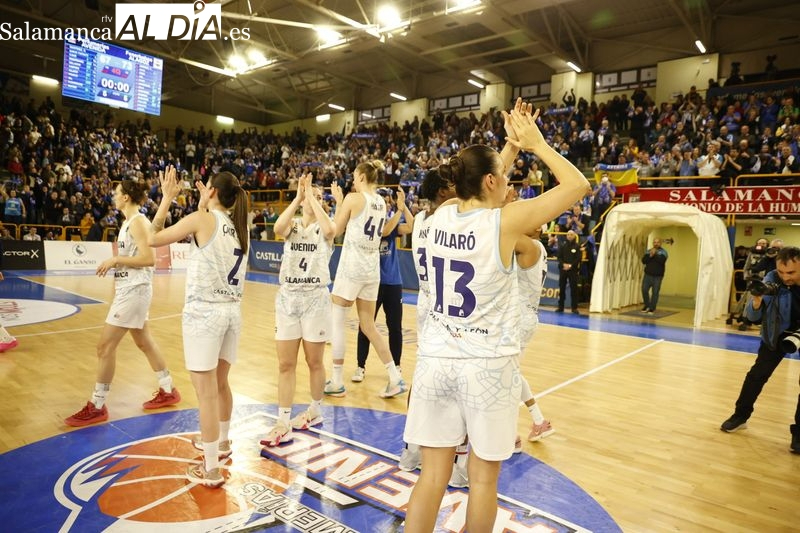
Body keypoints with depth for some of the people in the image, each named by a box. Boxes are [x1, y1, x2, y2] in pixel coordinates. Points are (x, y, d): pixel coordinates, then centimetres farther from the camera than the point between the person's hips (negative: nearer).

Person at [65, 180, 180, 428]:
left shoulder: (138, 221, -15)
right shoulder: (129, 222, 14)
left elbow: (149, 258, -24)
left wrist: (115, 259, -18)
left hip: (133, 291, -10)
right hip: (128, 290, 10)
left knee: (105, 346, -5)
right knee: (144, 342, 16)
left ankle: (96, 407, 7)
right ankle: (168, 391, 27)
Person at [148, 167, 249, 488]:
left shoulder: (201, 219, -9)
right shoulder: (238, 226, 8)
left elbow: (153, 239, 0)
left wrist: (167, 199, 6)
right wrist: (204, 208, 21)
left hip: (203, 312, -7)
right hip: (232, 311, 7)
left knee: (206, 392, 1)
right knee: (220, 383, 23)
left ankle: (211, 470, 10)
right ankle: (220, 442, 42)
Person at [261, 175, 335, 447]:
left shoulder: (324, 227, 2)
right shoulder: (292, 225, 7)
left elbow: (329, 229, -25)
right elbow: (278, 227, -18)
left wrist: (312, 196, -16)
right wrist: (298, 196, -17)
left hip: (315, 298, -2)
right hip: (287, 297, 2)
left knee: (314, 362, 9)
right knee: (285, 364, 3)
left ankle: (315, 411, 30)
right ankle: (283, 423, 10)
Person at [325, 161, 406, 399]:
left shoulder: (353, 198, -9)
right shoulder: (381, 202, 11)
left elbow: (337, 230, 1)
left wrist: (338, 200, 8)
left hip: (352, 267, -7)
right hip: (372, 268, 7)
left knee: (337, 322, 6)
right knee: (368, 326, 13)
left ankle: (337, 382, 12)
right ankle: (396, 379, 11)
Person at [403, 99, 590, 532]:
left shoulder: (441, 215, 1)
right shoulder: (506, 221, -13)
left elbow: (483, 186, 23)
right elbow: (577, 185, -1)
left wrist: (512, 144, 23)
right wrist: (535, 143, 8)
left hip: (436, 359, 5)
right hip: (488, 364, -4)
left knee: (433, 475, 13)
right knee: (483, 478, 13)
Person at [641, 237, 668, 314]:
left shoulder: (663, 252, -1)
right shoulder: (648, 251, 9)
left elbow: (662, 260, -20)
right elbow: (643, 260, -3)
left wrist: (655, 254, -18)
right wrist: (650, 256, -16)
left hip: (657, 276, -3)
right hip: (648, 274, 3)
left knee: (655, 292, -1)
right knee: (644, 290, -2)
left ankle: (652, 308, 8)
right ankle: (647, 306, 18)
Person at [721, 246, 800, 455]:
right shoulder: (772, 279, -23)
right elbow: (753, 317, -20)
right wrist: (757, 299, -41)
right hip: (779, 332, 1)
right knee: (757, 374, 0)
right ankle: (740, 416, 16)